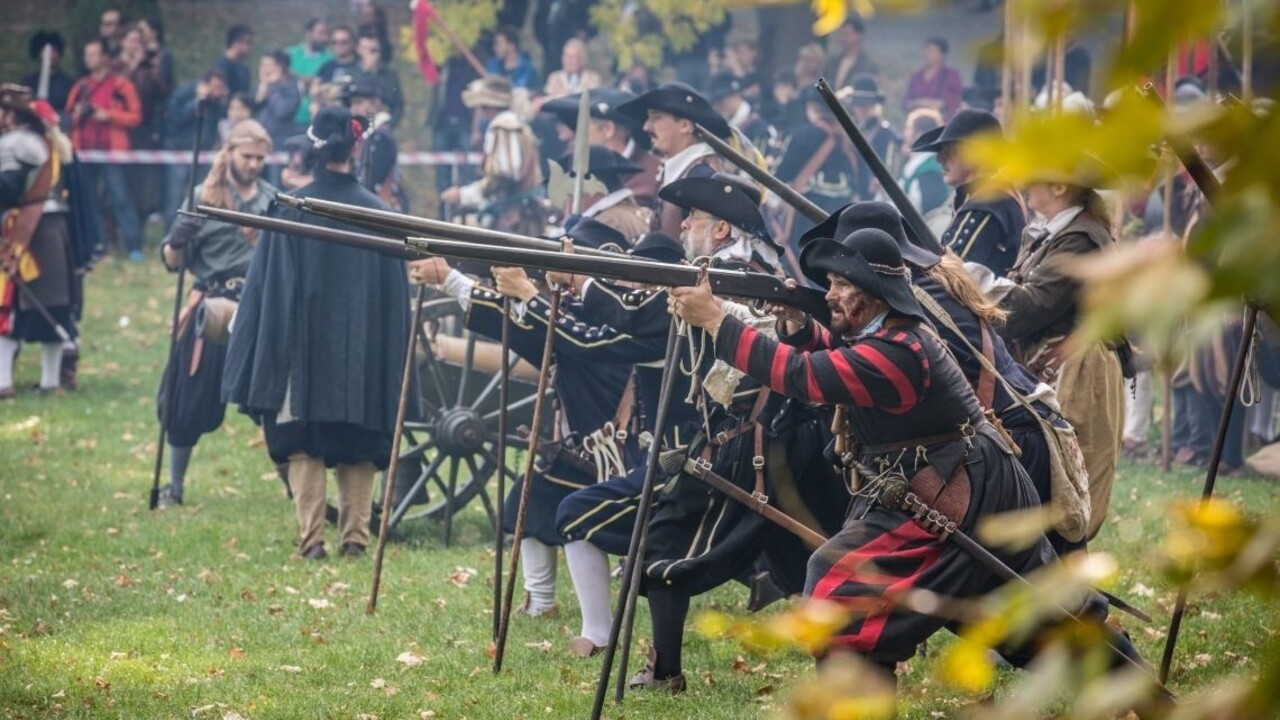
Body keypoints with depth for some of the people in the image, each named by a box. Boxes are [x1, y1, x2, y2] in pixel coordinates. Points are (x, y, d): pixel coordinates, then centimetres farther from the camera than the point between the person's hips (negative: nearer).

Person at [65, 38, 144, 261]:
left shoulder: (121, 86, 1)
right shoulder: (80, 87, 16)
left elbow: (135, 117, -4)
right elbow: (69, 116, 21)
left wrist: (109, 115, -15)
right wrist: (76, 115, -1)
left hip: (111, 151, -5)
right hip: (84, 152, 5)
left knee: (120, 199, -9)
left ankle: (134, 248, -9)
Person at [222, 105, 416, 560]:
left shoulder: (291, 209, -7)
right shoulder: (377, 212, -1)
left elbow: (267, 285, -6)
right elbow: (393, 294, 5)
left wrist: (265, 364, 0)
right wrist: (390, 371, 13)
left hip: (304, 347, -2)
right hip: (362, 349, 2)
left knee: (303, 442, 4)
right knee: (359, 444, 12)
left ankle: (312, 537, -3)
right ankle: (356, 536, 9)